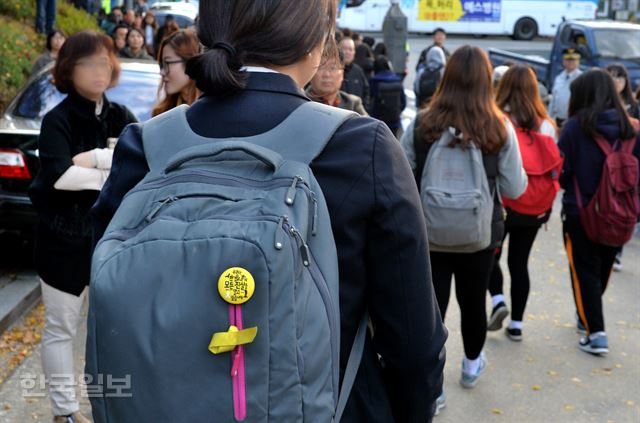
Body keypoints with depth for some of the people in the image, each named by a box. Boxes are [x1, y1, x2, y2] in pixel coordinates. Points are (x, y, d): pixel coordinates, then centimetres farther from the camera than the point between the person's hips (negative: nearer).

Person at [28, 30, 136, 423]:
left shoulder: (118, 116, 3)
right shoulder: (58, 120, -11)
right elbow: (59, 175, -27)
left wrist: (94, 158, -21)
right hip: (64, 239, -4)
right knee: (62, 327, 7)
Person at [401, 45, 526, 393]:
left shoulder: (422, 123, -9)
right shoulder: (499, 128, -8)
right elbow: (514, 189, -3)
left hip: (429, 234, -1)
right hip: (479, 236, 1)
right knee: (473, 301, 21)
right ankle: (472, 365, 45)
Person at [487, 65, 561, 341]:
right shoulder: (547, 125, 0)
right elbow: (556, 168, 5)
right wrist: (546, 206, 13)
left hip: (502, 204, -3)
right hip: (536, 209, 4)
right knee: (520, 262, 14)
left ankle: (498, 301, -1)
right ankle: (516, 324, 18)